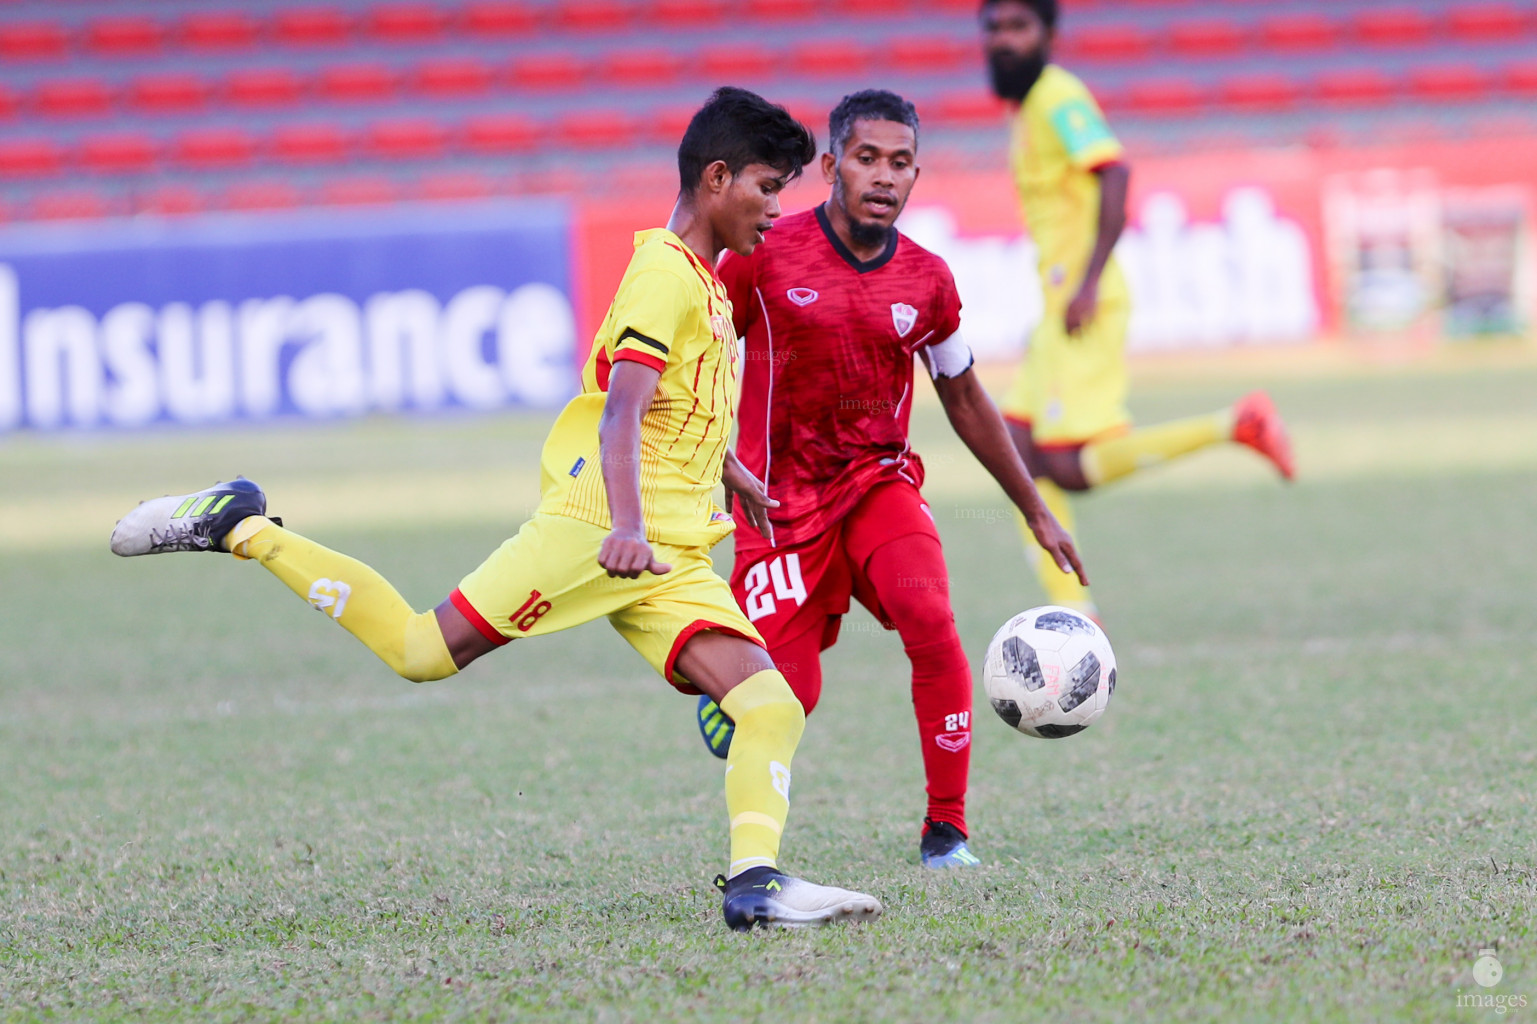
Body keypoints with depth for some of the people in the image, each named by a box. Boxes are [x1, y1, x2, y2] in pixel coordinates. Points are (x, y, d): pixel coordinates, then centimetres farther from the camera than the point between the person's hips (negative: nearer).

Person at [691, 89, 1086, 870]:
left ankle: (946, 830, -14)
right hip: (782, 500, -2)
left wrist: (1035, 512, 17)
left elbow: (964, 400, 14)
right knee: (788, 695, -11)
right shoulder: (765, 256, -10)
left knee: (930, 619, -26)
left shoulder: (927, 279, 0)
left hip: (880, 481, 2)